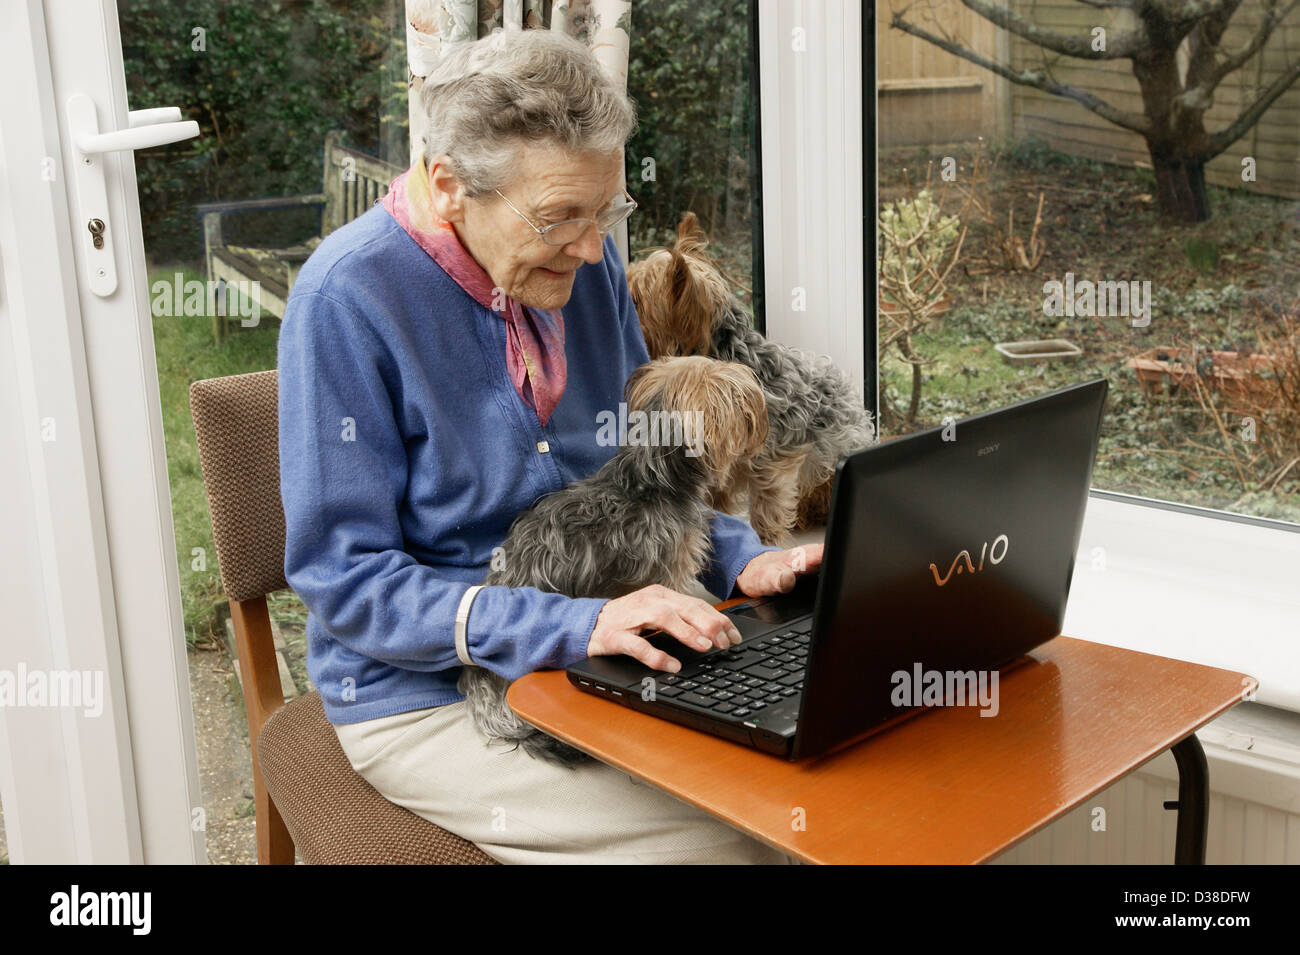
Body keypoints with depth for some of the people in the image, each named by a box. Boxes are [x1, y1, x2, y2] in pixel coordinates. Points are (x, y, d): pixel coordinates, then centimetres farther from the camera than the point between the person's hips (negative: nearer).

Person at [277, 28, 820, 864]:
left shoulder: (586, 262, 1)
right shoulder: (348, 298, -19)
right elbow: (342, 578, -19)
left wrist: (740, 560, -6)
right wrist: (574, 627, -29)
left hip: (591, 649, 6)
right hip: (428, 697, -6)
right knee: (730, 841, -22)